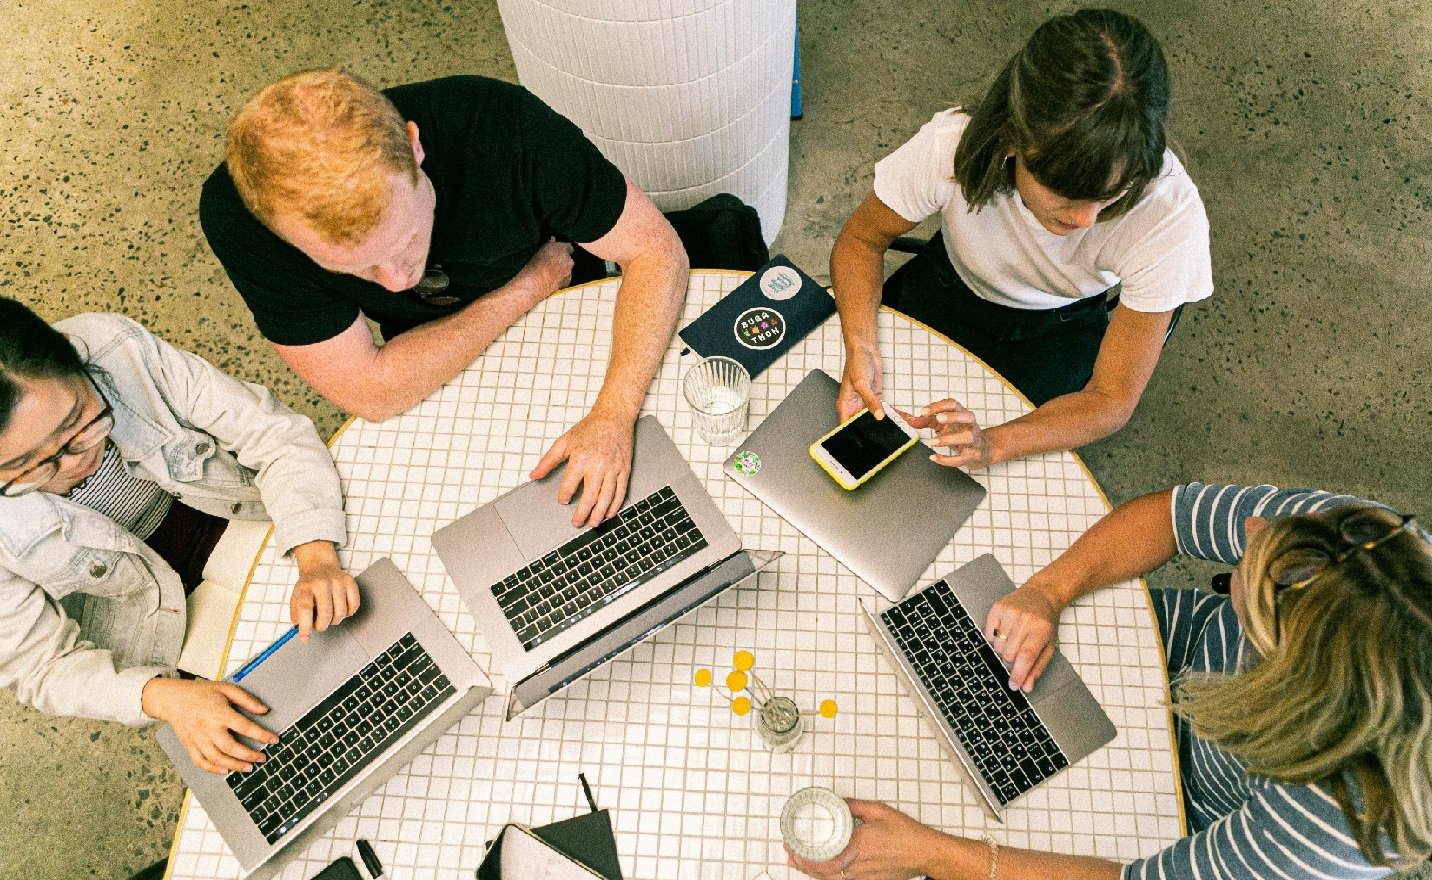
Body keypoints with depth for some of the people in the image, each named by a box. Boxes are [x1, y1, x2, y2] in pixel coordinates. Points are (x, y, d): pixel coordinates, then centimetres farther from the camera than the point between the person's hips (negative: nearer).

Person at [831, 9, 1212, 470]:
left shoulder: (1170, 213, -35)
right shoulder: (951, 146, -36)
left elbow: (1111, 398, -27)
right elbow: (861, 238, -15)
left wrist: (992, 444, -45)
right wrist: (860, 348, -34)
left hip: (1060, 330, 0)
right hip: (950, 289, 1)